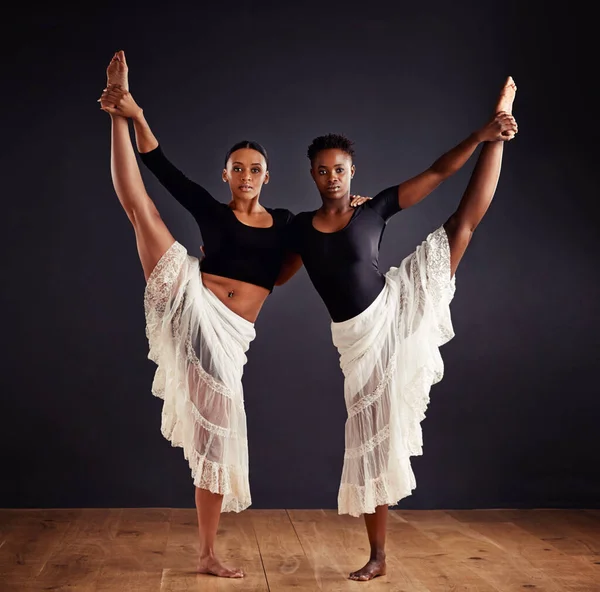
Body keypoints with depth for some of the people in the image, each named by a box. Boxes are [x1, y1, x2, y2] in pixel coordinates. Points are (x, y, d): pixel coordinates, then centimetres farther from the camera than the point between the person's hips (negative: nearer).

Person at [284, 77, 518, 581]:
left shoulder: (375, 210, -5)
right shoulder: (300, 228, -1)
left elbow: (438, 172, -6)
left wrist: (484, 135, -13)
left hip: (396, 310, 0)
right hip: (360, 337, 0)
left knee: (464, 221, -4)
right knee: (371, 439, 5)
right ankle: (378, 555, 18)